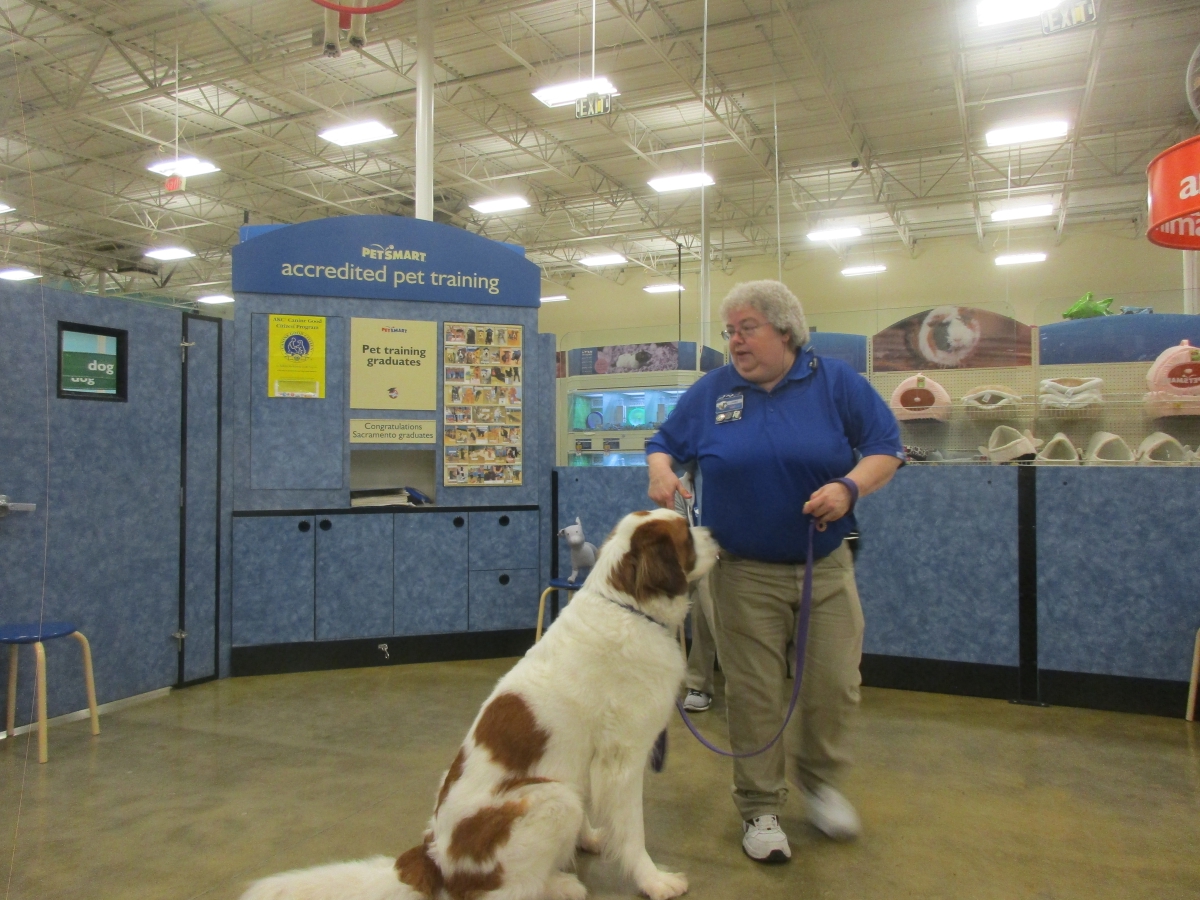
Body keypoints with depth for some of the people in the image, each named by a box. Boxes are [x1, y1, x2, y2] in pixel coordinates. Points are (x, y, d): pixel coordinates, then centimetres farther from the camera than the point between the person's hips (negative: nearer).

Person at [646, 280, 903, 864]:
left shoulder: (835, 382, -1)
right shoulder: (711, 392, 3)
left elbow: (887, 448, -2)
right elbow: (665, 443, 9)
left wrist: (850, 486, -20)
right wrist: (659, 469, -14)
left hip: (825, 568, 1)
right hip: (745, 571, 0)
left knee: (834, 683, 5)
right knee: (754, 694, 4)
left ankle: (819, 782, 33)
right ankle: (760, 809, 22)